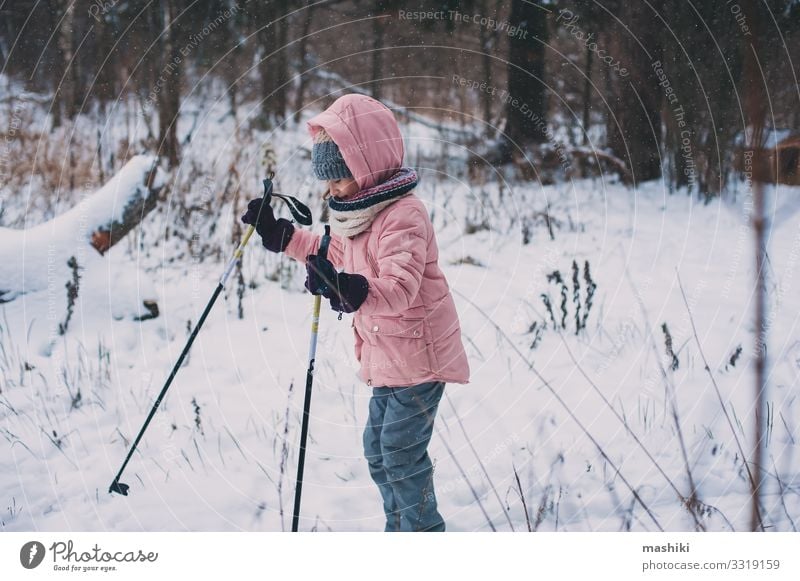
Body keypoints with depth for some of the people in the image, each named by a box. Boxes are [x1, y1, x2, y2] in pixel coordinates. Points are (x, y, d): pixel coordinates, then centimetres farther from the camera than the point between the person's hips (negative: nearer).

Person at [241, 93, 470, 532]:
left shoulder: (403, 215, -22)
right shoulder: (358, 214, 9)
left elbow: (399, 287, -35)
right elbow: (335, 253, 29)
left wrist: (349, 289, -50)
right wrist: (281, 236, 24)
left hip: (419, 356, -10)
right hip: (386, 356, 10)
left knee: (401, 451, -8)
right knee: (378, 450, 16)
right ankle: (400, 532, 29)